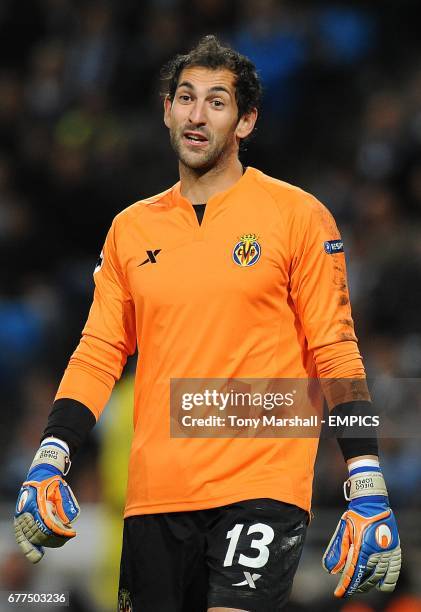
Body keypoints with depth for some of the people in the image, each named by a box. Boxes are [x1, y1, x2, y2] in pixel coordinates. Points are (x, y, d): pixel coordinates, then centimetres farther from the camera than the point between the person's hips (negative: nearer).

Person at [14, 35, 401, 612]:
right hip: (155, 494, 4)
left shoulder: (298, 215, 0)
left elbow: (336, 353, -1)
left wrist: (368, 488, -8)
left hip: (263, 483, -4)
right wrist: (50, 459, 0)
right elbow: (99, 352, 13)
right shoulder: (131, 228, 12)